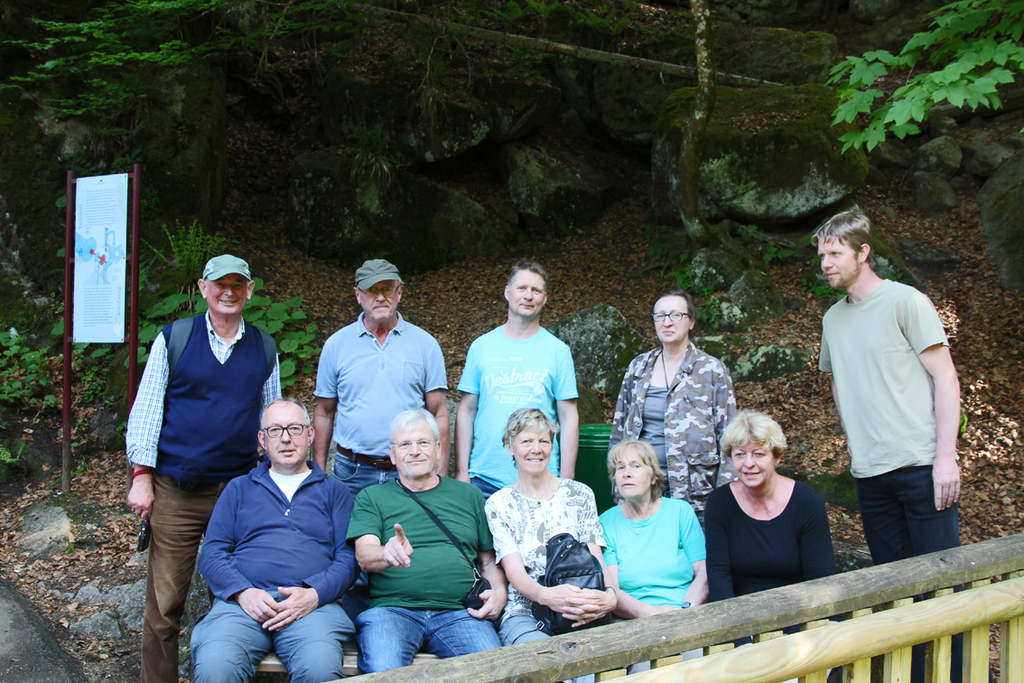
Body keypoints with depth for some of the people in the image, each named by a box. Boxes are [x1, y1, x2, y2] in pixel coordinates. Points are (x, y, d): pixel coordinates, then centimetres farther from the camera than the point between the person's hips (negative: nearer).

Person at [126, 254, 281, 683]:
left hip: (239, 490, 2)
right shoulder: (173, 339, 4)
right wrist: (142, 478, -3)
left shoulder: (264, 348, 10)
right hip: (175, 491, -2)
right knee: (164, 600, 1)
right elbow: (146, 411, 3)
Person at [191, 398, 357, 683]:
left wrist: (315, 594, -11)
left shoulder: (334, 491, 21)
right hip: (243, 603, 1)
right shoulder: (239, 489, 25)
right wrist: (243, 592, -7)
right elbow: (212, 553, 13)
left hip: (313, 604, -1)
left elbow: (348, 557, 9)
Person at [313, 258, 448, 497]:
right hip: (353, 474, 1)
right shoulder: (337, 344, 5)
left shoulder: (425, 344, 3)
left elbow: (438, 415, 2)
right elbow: (324, 414, 9)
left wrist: (441, 476, -4)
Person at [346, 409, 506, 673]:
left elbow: (489, 561, 24)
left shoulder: (469, 495, 22)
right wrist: (387, 555, -25)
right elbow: (364, 555, 0)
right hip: (392, 609, -1)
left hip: (459, 612, 2)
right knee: (383, 669, -34)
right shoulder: (371, 498, 15)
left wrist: (500, 592, 1)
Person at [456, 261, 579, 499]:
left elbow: (569, 418, 2)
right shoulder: (481, 346, 7)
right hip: (485, 478, 1)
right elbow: (466, 411, 7)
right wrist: (461, 471, 1)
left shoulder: (558, 350, 3)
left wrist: (567, 480, -3)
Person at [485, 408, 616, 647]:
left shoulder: (580, 494, 13)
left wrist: (609, 595, -21)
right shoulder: (499, 504, 9)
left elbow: (596, 560, 4)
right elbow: (514, 570, -4)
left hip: (583, 613, 2)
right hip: (524, 613, -1)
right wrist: (545, 595, -29)